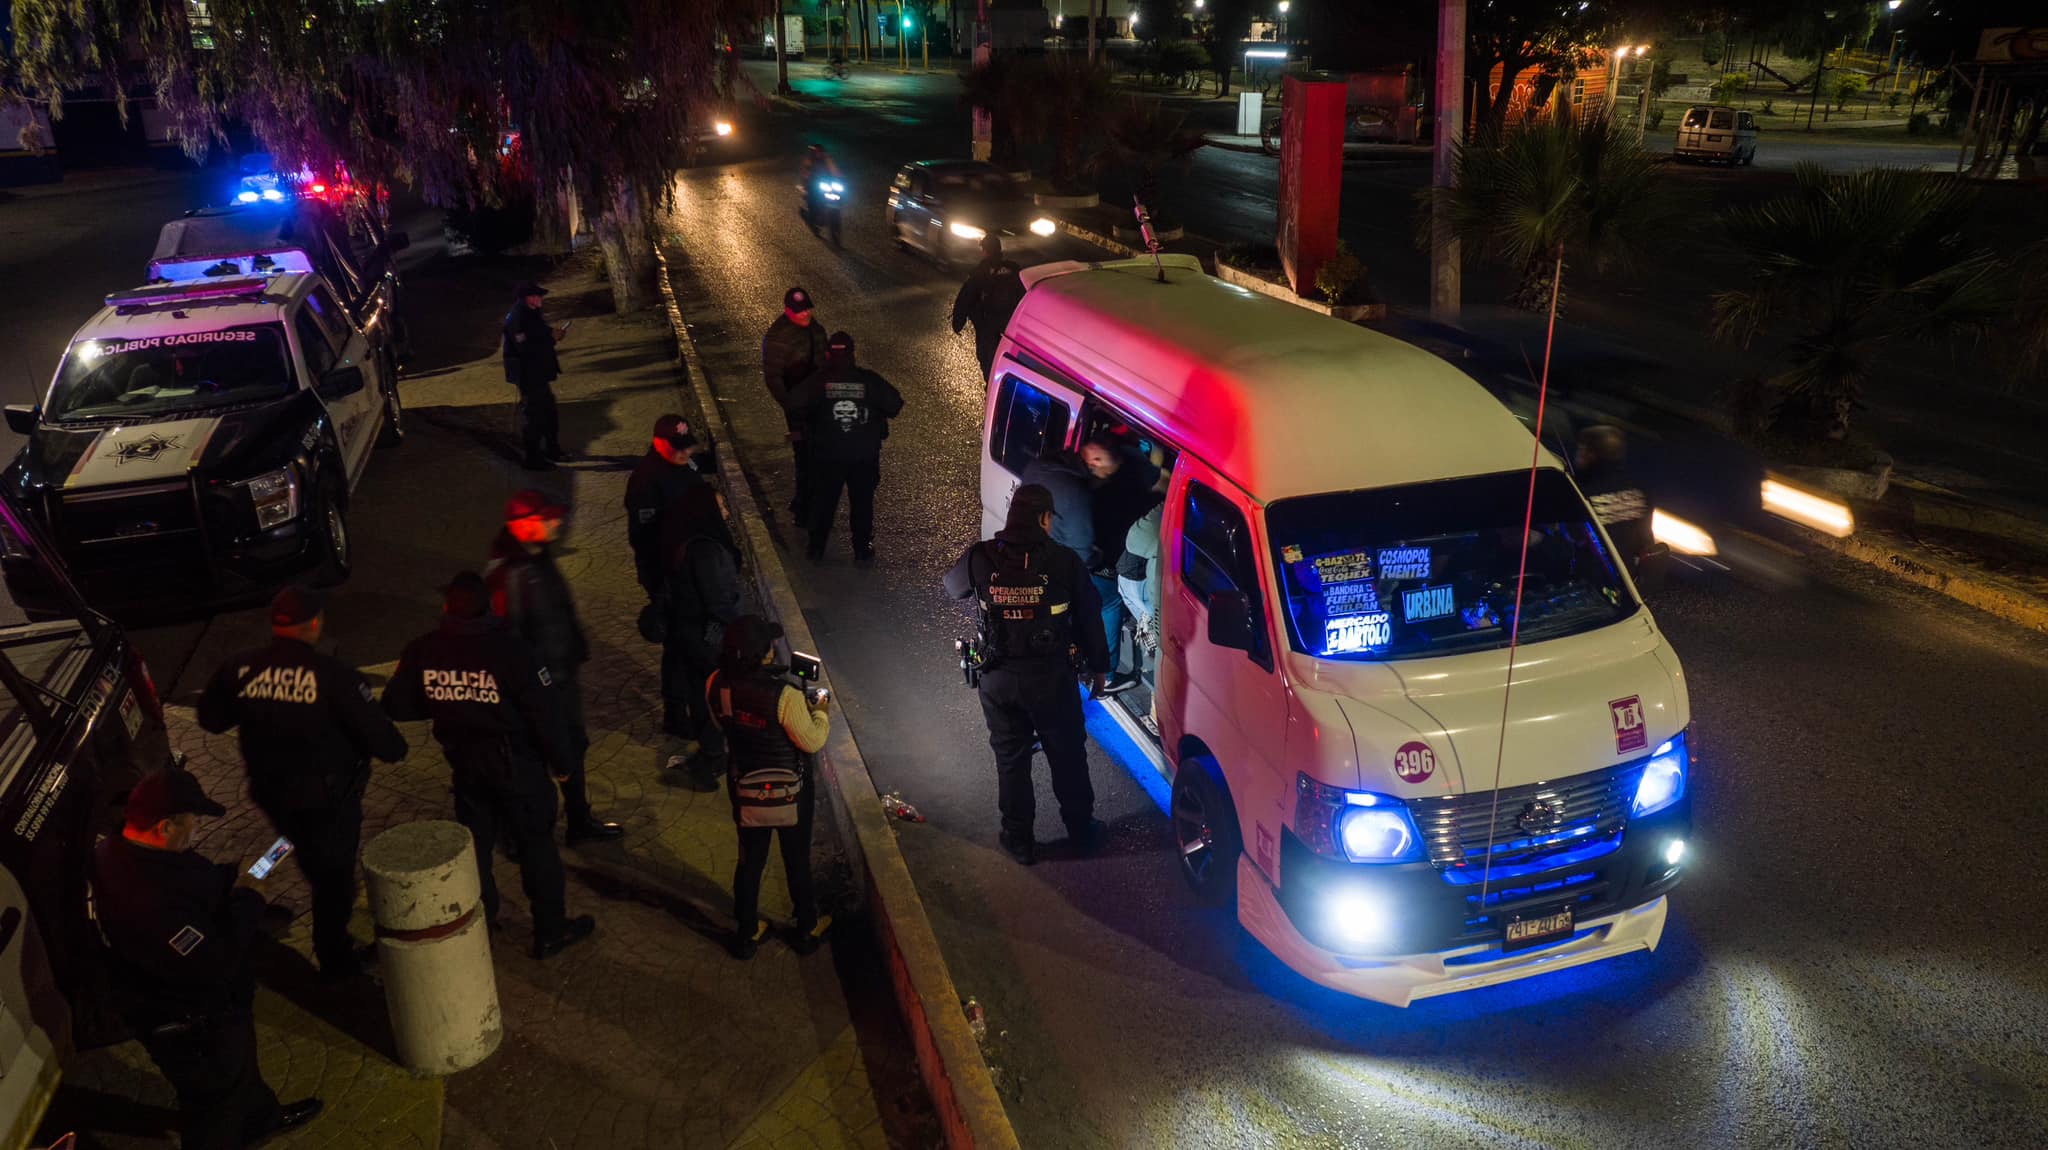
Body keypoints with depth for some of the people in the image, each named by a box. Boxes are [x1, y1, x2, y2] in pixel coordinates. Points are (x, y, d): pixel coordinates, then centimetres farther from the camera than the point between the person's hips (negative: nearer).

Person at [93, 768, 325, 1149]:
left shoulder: (119, 850, -13)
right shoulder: (147, 903, -43)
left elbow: (199, 882, 4)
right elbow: (217, 963, -37)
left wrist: (236, 878, -13)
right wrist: (244, 899, -24)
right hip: (189, 1024, -10)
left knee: (241, 1063, 35)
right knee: (216, 1096, 18)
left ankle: (261, 1118, 60)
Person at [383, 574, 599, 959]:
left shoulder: (423, 651, -9)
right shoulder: (509, 651, -21)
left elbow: (397, 705, 1)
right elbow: (546, 711, -19)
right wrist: (562, 760, -5)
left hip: (464, 762, 4)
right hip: (516, 763, -4)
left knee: (475, 841, 21)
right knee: (536, 844, 9)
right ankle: (550, 931, 20)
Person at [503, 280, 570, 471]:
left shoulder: (531, 314, 11)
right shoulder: (517, 318, -20)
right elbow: (525, 346, -28)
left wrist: (553, 334, 2)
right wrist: (551, 337, -21)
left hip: (539, 373, 10)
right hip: (527, 375, -10)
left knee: (549, 412, 20)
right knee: (533, 415, -4)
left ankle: (552, 450, 34)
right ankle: (533, 458, 3)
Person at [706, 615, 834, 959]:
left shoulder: (717, 685, -15)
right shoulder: (785, 696, -32)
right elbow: (812, 742, -20)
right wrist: (820, 712, -1)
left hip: (744, 787, 4)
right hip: (789, 791, -4)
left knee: (750, 861, 21)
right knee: (797, 861, 18)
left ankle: (746, 934, 35)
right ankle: (807, 930, 37)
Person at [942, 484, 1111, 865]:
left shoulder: (980, 559, -10)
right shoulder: (1064, 561, -13)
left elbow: (952, 587, 12)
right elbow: (1089, 617, -3)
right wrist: (1098, 666, 10)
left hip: (999, 680, 1)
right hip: (1052, 677, -1)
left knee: (1011, 760, 16)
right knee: (1068, 756, 18)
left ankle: (1020, 840, 27)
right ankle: (1081, 830, 35)